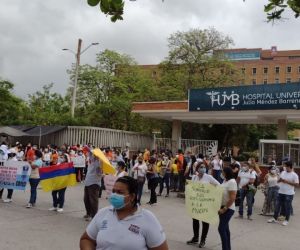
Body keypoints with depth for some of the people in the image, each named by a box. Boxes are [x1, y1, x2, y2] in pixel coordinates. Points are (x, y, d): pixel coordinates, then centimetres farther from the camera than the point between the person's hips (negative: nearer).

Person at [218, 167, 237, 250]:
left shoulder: (232, 182, -19)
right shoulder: (225, 181, 8)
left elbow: (232, 198, -23)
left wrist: (224, 209, -21)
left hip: (228, 209, -9)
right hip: (223, 207, 9)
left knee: (221, 228, -9)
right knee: (225, 228, 14)